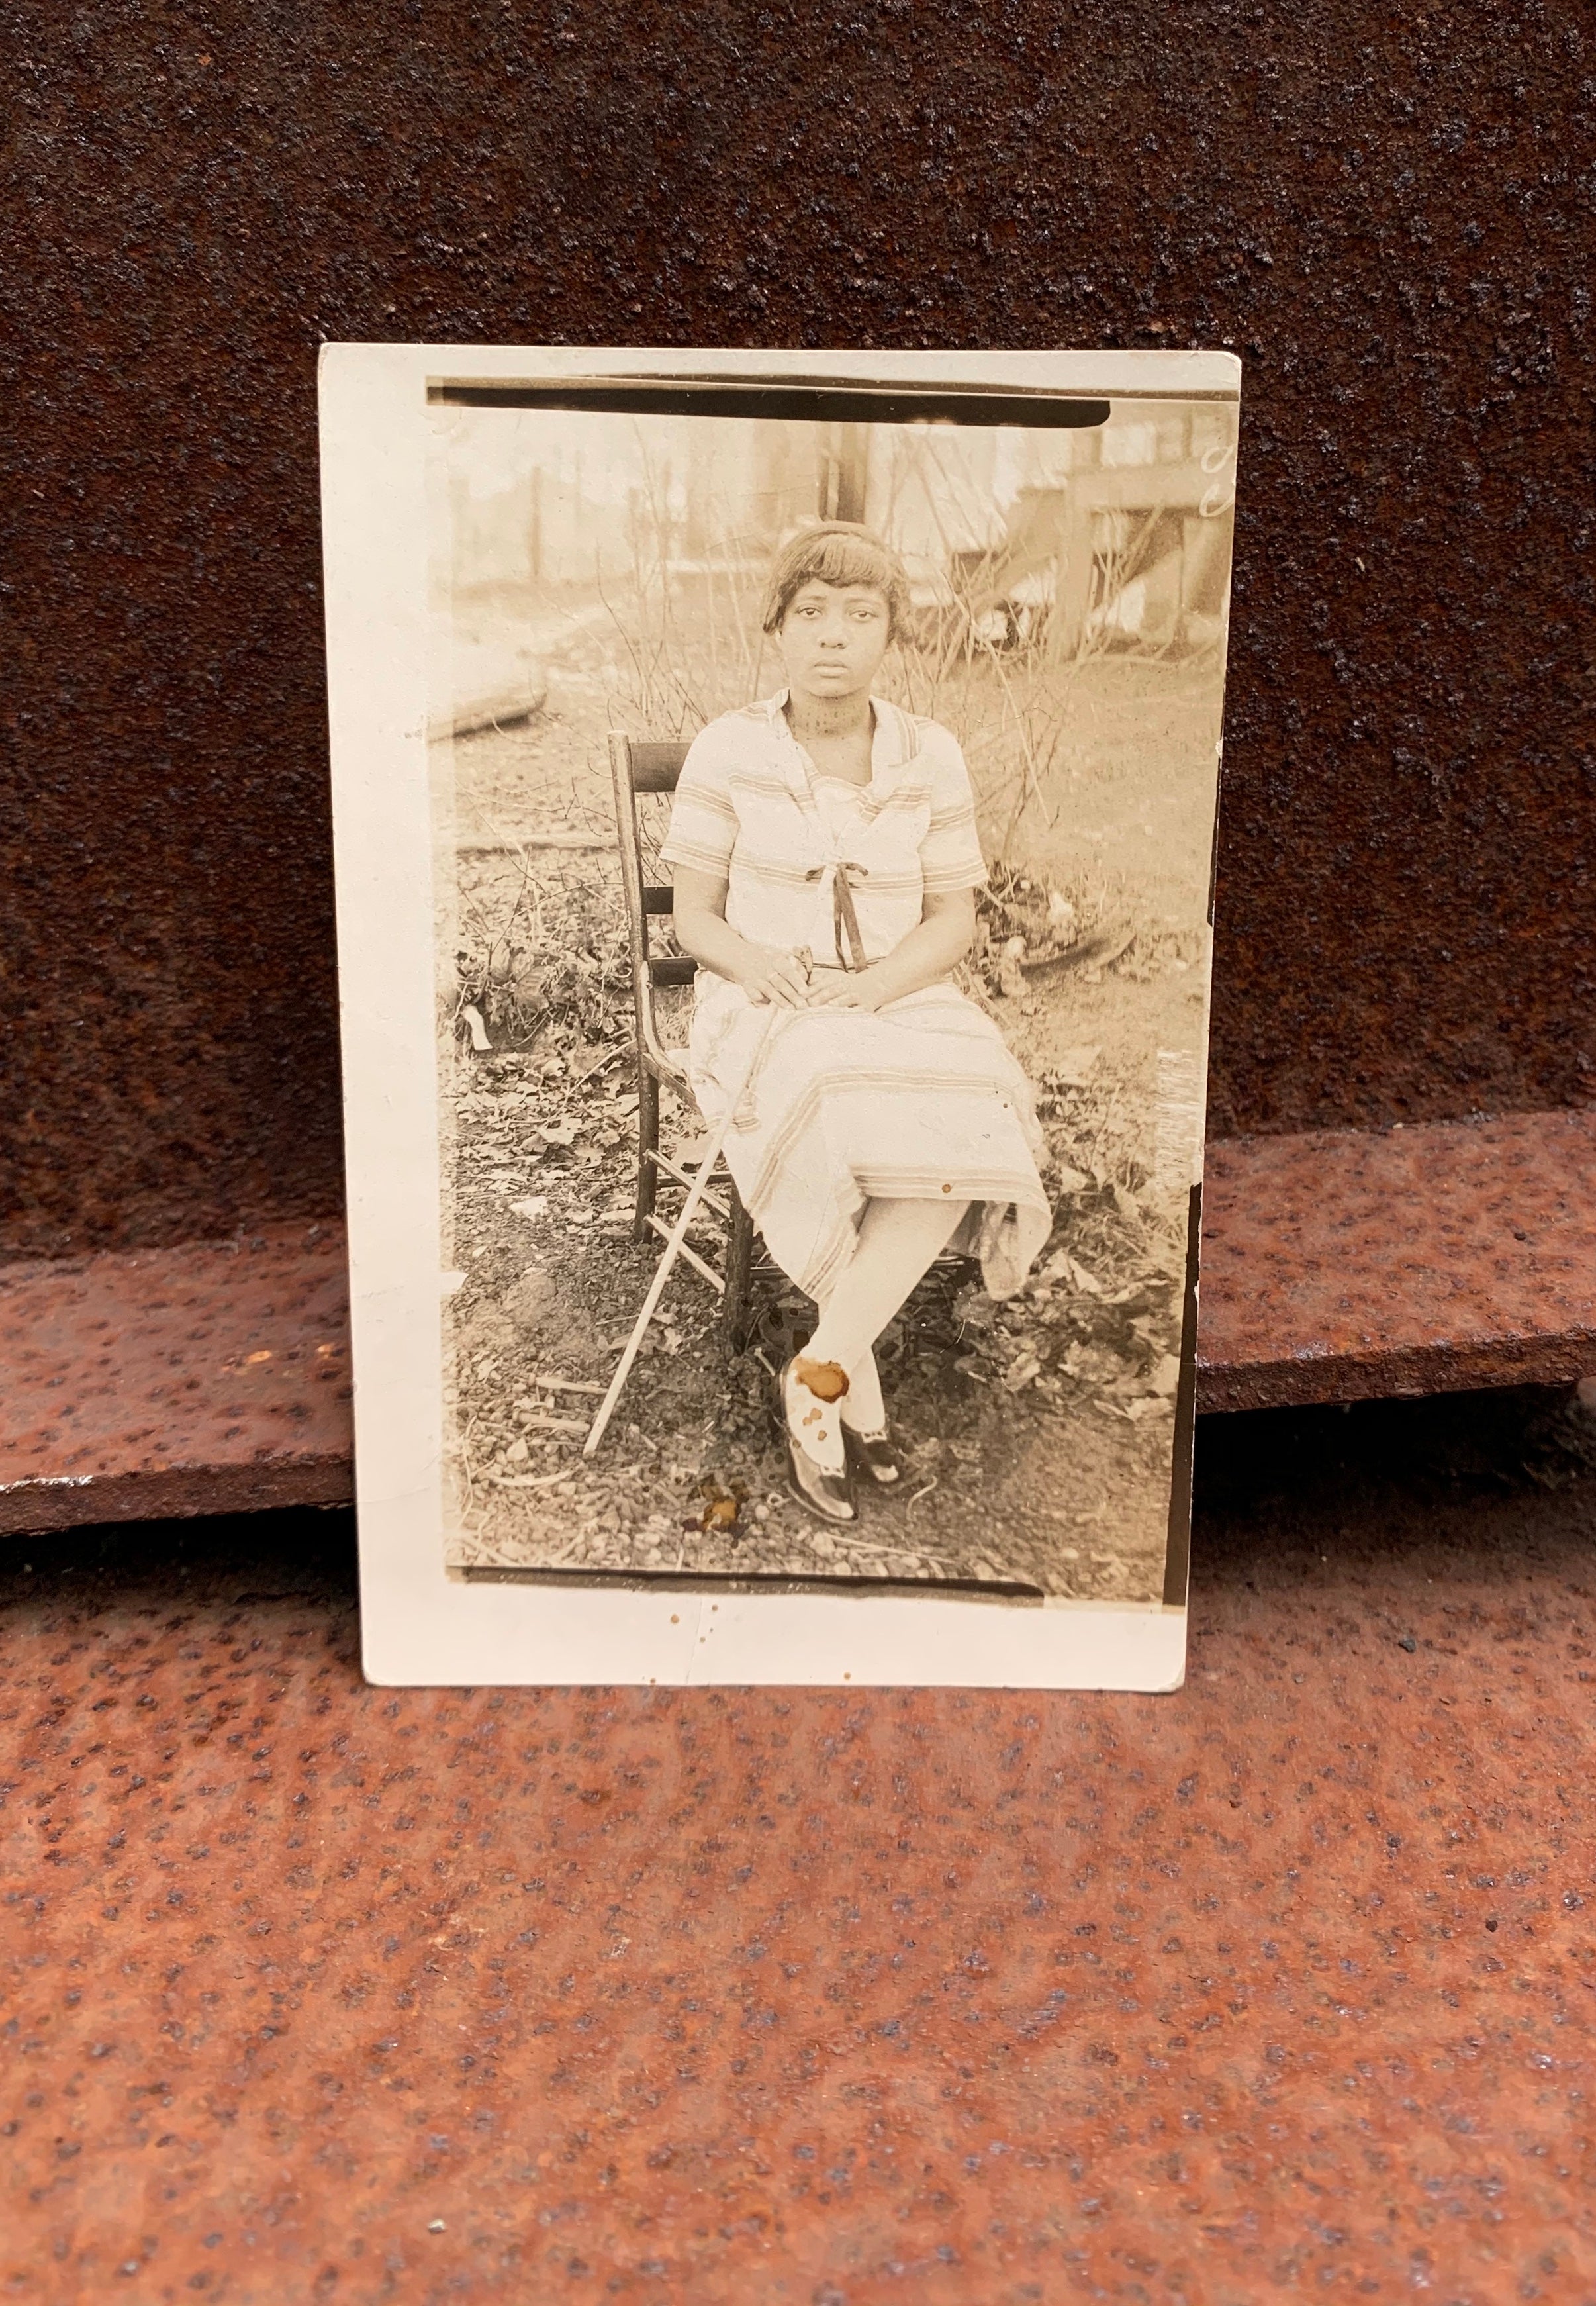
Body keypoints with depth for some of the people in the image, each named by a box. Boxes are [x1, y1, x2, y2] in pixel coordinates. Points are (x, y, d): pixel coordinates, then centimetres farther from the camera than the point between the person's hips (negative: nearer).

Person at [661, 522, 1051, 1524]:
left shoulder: (931, 755, 4)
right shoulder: (729, 749, -1)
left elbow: (955, 919, 4)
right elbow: (695, 918, 1)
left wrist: (874, 984, -16)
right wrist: (750, 960, -22)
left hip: (901, 1001, 2)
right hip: (767, 1008, -2)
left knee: (963, 1128, -32)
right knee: (831, 1124, -36)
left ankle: (817, 1376, -18)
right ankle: (861, 1388, -14)